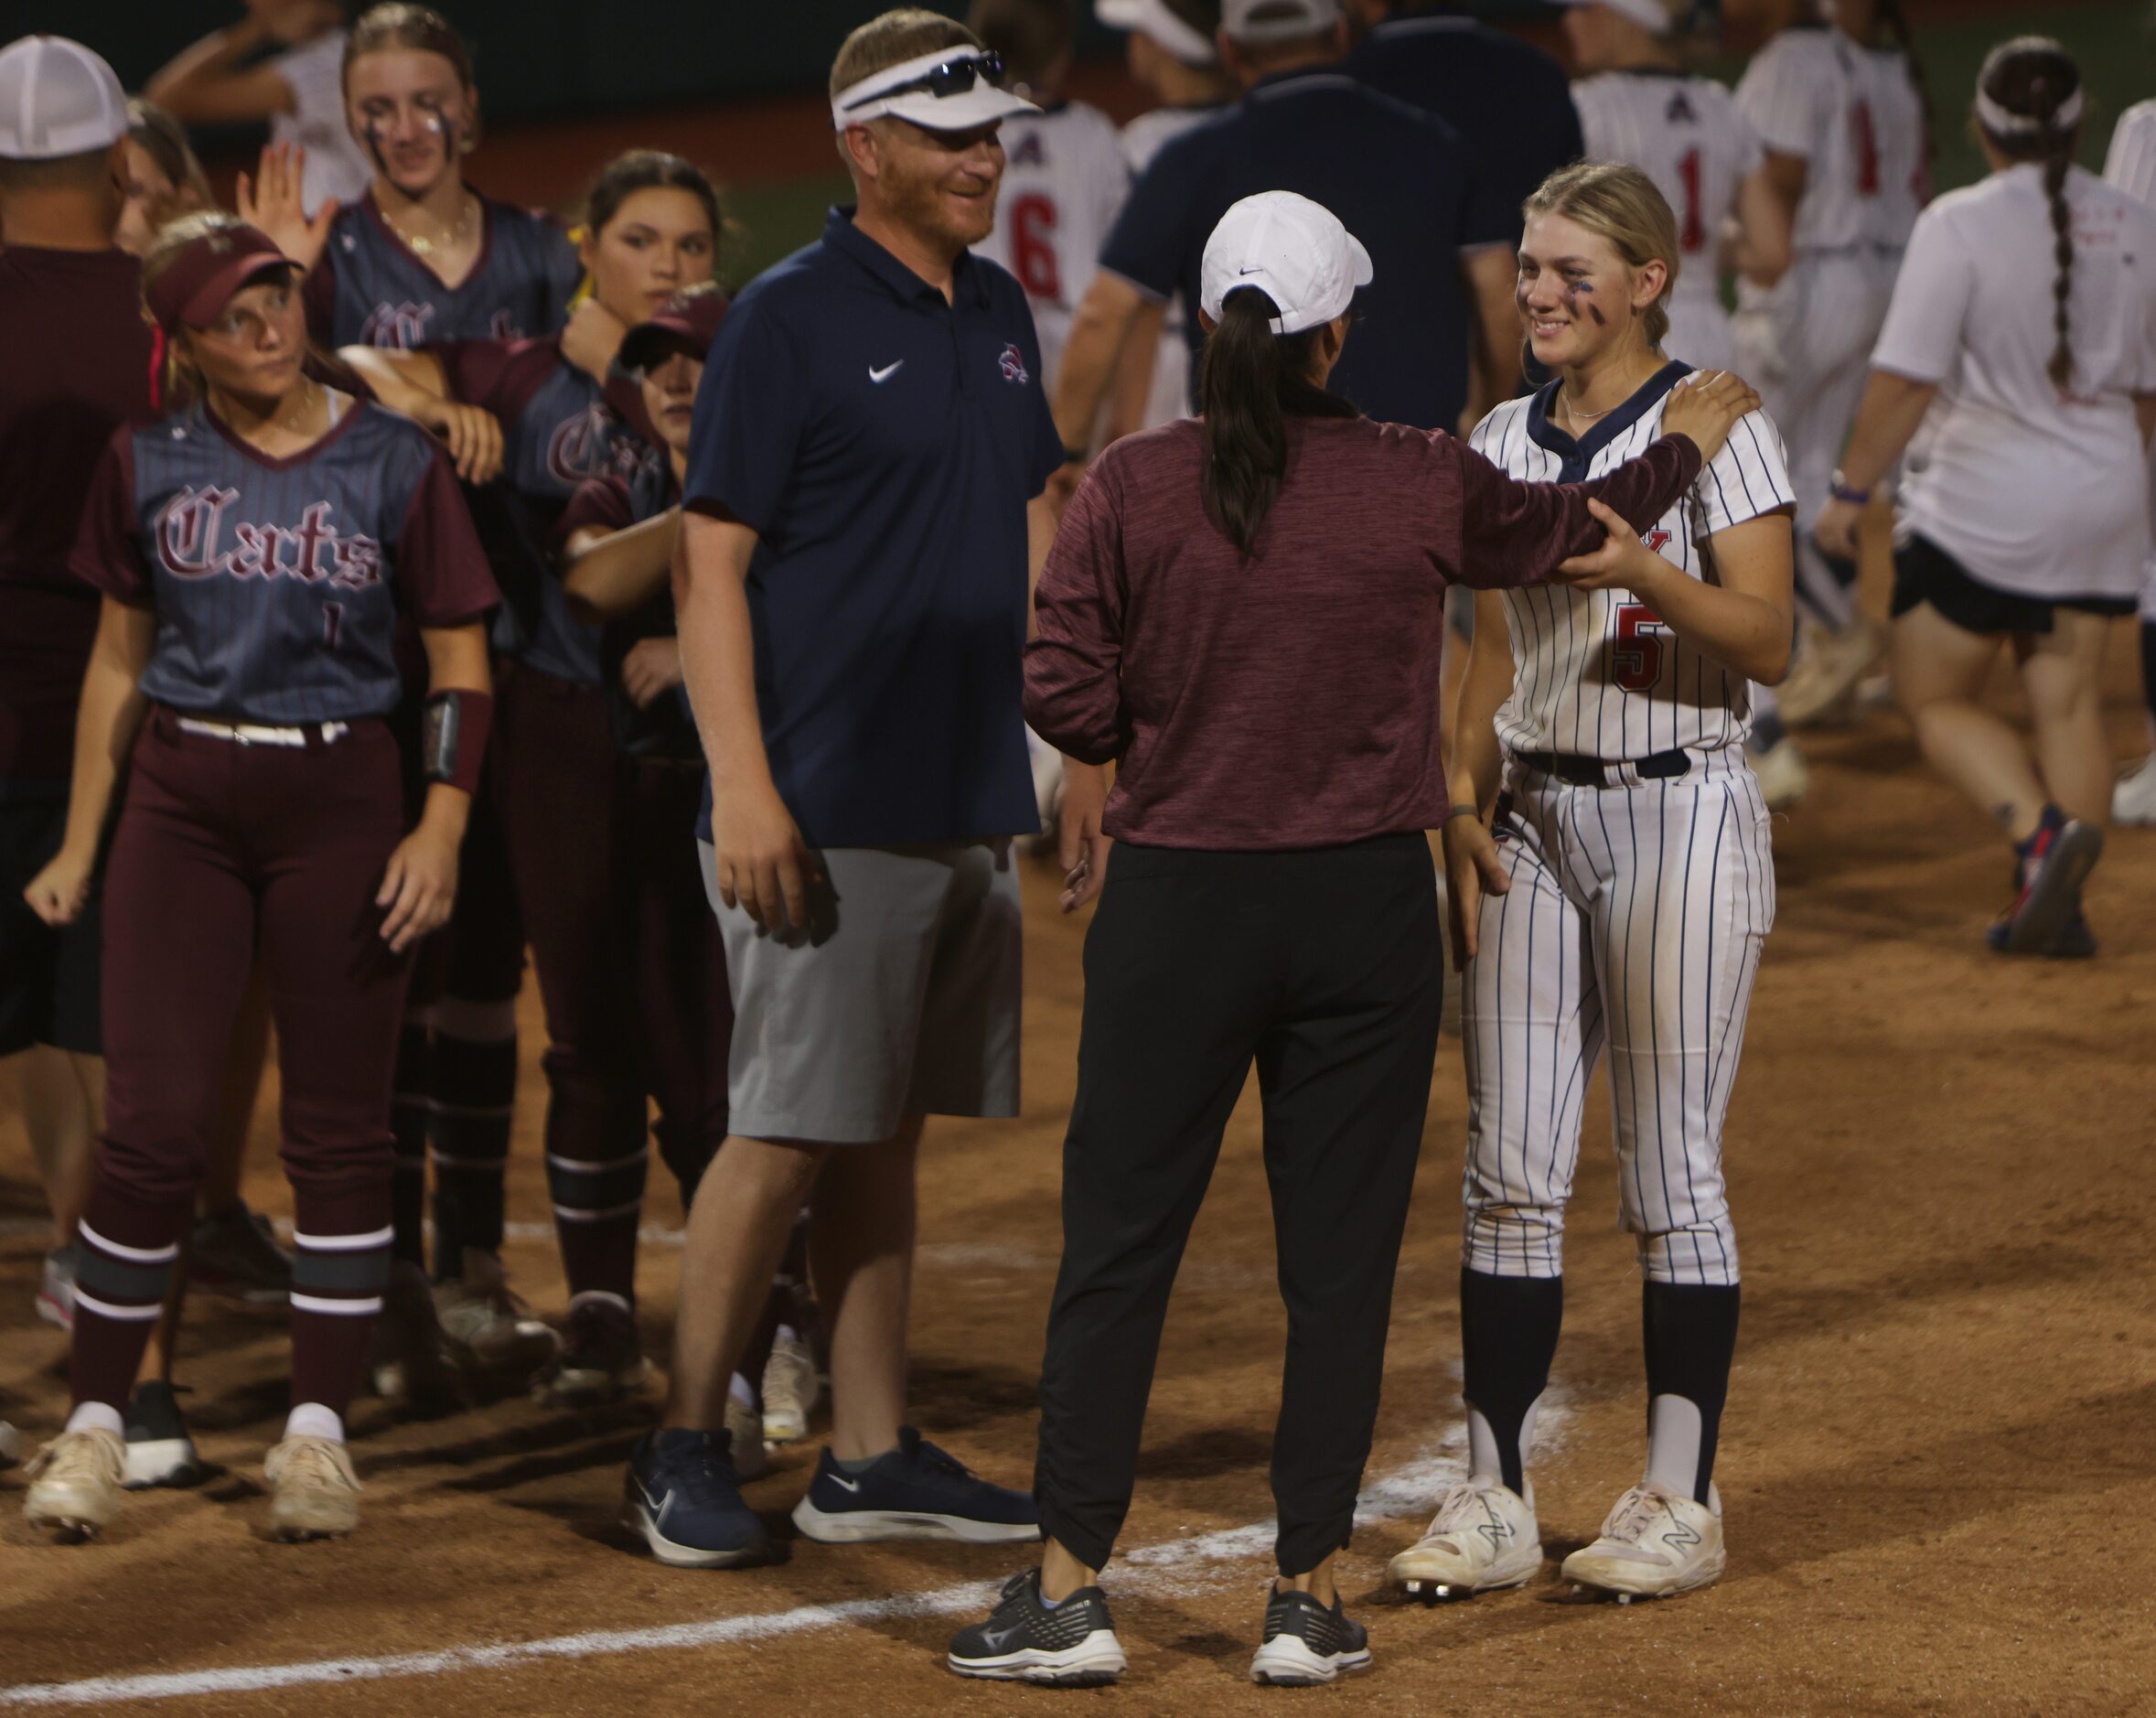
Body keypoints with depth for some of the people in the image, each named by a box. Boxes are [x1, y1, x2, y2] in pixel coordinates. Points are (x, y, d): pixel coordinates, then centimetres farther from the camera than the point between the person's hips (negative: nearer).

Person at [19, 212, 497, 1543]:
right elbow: (120, 660, 12)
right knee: (154, 1124, -5)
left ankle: (318, 1432, 9)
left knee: (340, 1130, 2)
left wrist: (442, 828, -9)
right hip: (180, 798, 1)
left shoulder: (395, 465, 0)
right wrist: (80, 845, 9)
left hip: (342, 801, -1)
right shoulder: (150, 466, 6)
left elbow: (461, 661, 2)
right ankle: (96, 1424, 4)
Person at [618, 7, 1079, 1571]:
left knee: (888, 1132, 10)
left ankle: (870, 1459, 14)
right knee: (792, 1131, -6)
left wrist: (1081, 745, 14)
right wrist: (743, 789, -19)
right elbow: (711, 563, -11)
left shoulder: (999, 315, 13)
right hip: (831, 811, -7)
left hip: (971, 802, 7)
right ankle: (686, 1451, 4)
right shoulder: (788, 321, -9)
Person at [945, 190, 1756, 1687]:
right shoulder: (1418, 485, -5)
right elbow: (1561, 529, 13)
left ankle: (1069, 1589, 5)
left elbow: (1066, 695, -7)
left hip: (1176, 903, 0)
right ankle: (1311, 1597, 11)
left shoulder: (1132, 487, -7)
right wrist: (1683, 448, 30)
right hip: (1366, 904, 0)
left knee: (1117, 1241, 6)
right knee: (1340, 1253, 8)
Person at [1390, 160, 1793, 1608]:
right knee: (1510, 1171, 2)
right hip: (1535, 821, 6)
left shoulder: (1715, 429, -6)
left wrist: (1643, 569, -27)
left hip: (1679, 812, -5)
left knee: (1673, 1174, -2)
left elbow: (1768, 645, -12)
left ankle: (1683, 1500, 5)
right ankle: (1495, 1501, 4)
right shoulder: (1504, 443, 12)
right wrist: (1465, 801, 4)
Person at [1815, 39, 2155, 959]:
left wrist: (1851, 488, -6)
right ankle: (2059, 904, 3)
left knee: (1937, 700, 7)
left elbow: (1903, 380, -16)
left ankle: (2041, 831, -16)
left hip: (1984, 503, -5)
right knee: (2068, 700, 9)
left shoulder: (1961, 226, -15)